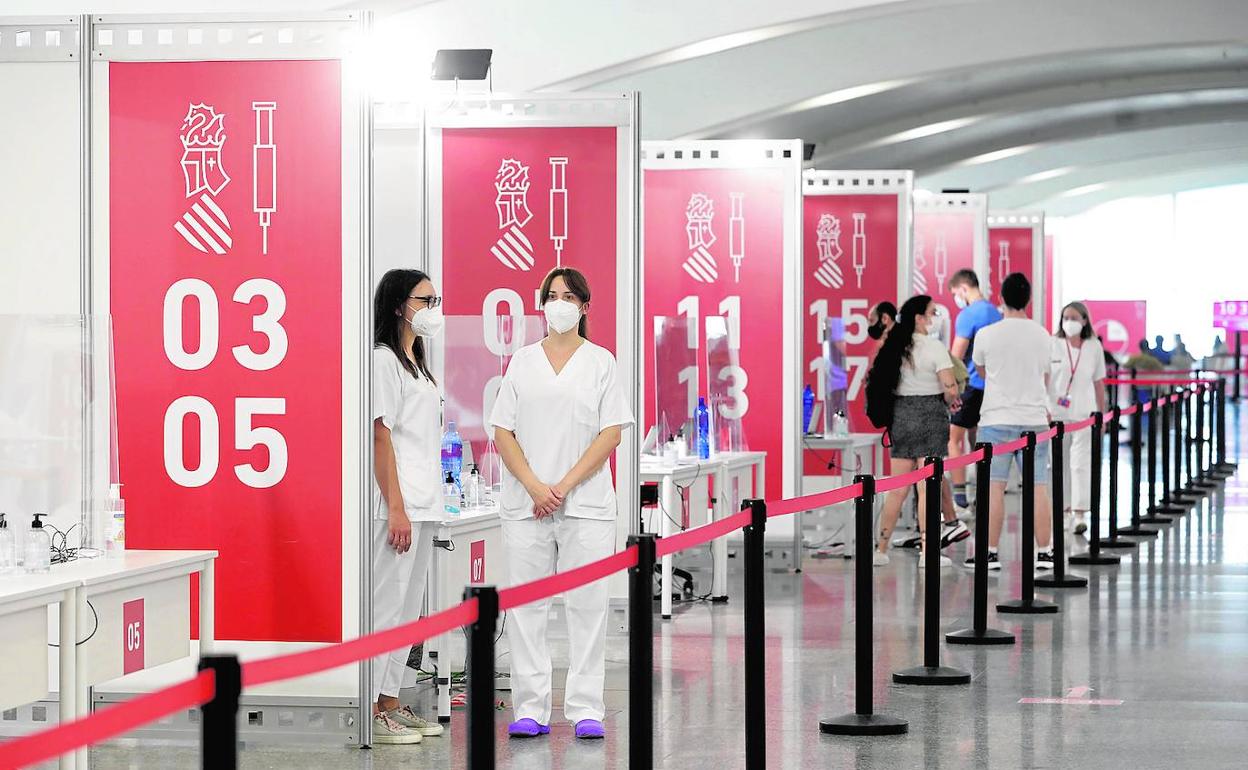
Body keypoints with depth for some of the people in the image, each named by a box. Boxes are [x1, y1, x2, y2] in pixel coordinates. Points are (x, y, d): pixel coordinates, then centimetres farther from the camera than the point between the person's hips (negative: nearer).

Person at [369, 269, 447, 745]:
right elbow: (380, 436, -15)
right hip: (396, 507, -10)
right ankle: (369, 711, -7)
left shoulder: (415, 363, 20)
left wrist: (425, 506, 18)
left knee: (408, 608, 11)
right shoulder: (383, 359, -9)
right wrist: (396, 508, -20)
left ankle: (390, 702, 16)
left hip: (422, 505, 10)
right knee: (385, 604, -9)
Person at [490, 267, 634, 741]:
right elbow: (503, 432, 6)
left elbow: (611, 434, -2)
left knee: (587, 604, -2)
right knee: (526, 604, 1)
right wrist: (535, 487, -9)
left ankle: (585, 709, 3)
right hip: (525, 504, 2)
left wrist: (564, 487, -11)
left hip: (586, 503, -2)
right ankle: (530, 709, 6)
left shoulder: (600, 361, 4)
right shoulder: (523, 362, 10)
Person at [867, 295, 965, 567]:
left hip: (900, 414, 6)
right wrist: (948, 400, 6)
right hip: (930, 417, -6)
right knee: (927, 488, -2)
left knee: (898, 488, 11)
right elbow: (950, 387, -16)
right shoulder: (933, 347, -10)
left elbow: (879, 381, 10)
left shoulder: (894, 346, 8)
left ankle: (881, 550, 12)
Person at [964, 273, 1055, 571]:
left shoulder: (987, 335, -5)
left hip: (997, 420, -2)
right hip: (1034, 419, 2)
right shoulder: (1042, 336, 4)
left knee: (994, 487, -1)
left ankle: (990, 552, -1)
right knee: (1038, 487, 4)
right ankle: (1044, 553, 6)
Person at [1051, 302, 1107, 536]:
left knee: (1081, 462, -5)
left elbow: (1098, 383, 10)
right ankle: (1062, 507, 19)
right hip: (1056, 412, 0)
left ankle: (1079, 514, -7)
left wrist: (1102, 414, 11)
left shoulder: (1094, 347, 4)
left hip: (1084, 412, 0)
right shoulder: (1052, 345, -1)